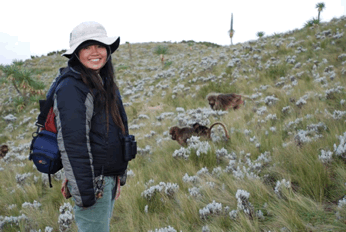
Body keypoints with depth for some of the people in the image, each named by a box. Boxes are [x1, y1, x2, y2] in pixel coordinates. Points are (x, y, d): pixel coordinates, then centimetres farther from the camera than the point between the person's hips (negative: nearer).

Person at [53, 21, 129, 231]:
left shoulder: (105, 84, 10)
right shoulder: (71, 88, -19)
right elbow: (72, 145, -22)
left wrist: (117, 176, 17)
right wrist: (84, 193, -22)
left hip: (109, 178, 9)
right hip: (92, 181, -9)